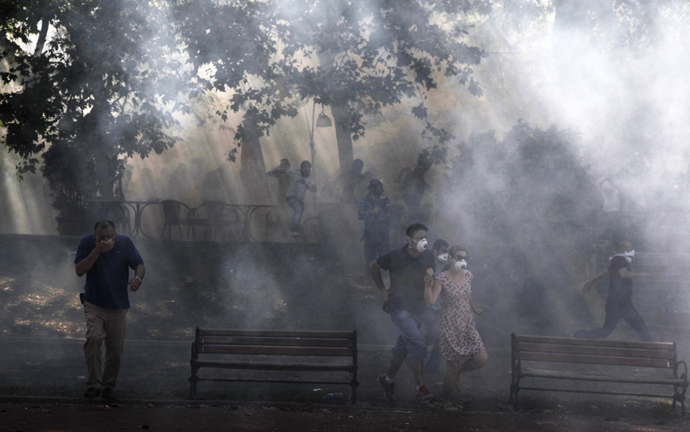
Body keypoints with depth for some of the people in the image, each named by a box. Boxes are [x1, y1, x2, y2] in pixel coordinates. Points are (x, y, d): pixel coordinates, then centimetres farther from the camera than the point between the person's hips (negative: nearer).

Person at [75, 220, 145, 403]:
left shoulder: (125, 243, -2)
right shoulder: (87, 243, -6)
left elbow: (140, 265, -1)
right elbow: (79, 270, -14)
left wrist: (138, 277, -25)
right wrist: (97, 251, -24)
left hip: (118, 305, 2)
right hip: (94, 304, -2)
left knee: (115, 349, 4)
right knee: (93, 338, -25)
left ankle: (108, 386, 22)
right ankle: (94, 384, -20)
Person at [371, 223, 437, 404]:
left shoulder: (428, 257, 0)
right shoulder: (396, 256, -13)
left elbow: (430, 279, 17)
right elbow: (374, 267, 4)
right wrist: (382, 290, 3)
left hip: (418, 308, 6)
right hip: (399, 308, -6)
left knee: (404, 346, 14)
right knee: (417, 342, -20)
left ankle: (388, 379, 35)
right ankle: (421, 387, -15)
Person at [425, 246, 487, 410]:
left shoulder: (468, 275, 4)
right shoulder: (442, 279, -14)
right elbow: (430, 301, -24)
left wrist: (474, 308, 35)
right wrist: (428, 286, -39)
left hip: (467, 324, 6)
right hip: (450, 326, -6)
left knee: (482, 359, -3)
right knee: (452, 365, -1)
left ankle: (457, 373, 27)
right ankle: (447, 401, 19)